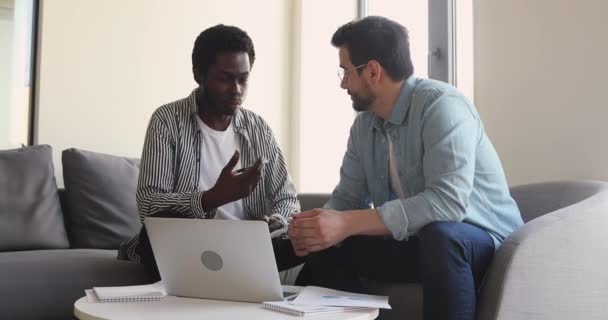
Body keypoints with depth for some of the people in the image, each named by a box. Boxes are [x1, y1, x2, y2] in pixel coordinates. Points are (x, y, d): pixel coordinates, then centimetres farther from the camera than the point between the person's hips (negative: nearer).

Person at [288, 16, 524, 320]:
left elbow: (448, 201, -34)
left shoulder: (442, 106, -22)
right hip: (413, 241, 6)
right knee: (325, 247, -8)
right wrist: (314, 225, -20)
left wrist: (348, 223, -35)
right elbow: (348, 197, 3)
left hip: (483, 240, -6)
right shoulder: (363, 125, 2)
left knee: (440, 235, -37)